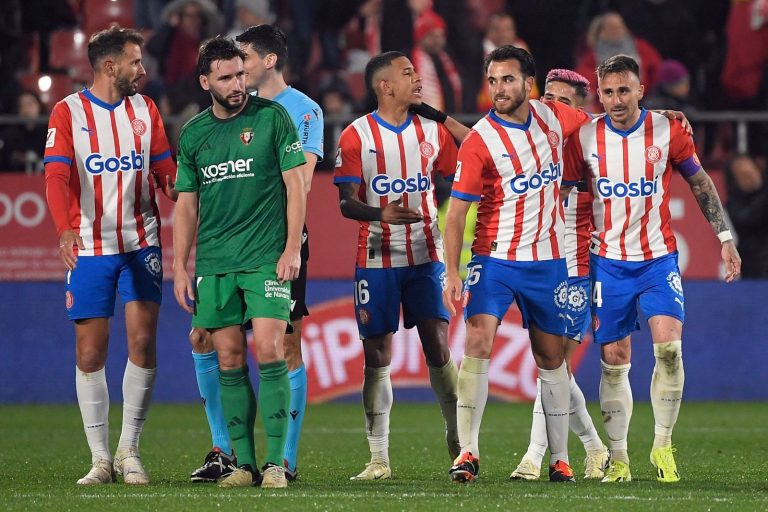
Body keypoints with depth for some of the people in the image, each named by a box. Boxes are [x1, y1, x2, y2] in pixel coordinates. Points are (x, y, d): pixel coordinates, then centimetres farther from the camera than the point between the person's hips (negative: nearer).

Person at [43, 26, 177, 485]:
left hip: (141, 244, 2)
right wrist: (65, 229, -29)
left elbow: (165, 173, 10)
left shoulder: (145, 110, 9)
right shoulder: (68, 113, -2)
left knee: (143, 341, -7)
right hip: (89, 248, -2)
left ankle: (129, 451, 3)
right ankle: (101, 459, 7)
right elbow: (57, 176, -13)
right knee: (90, 352, -1)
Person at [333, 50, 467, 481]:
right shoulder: (357, 136, -2)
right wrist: (382, 213, -24)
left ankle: (458, 441, 8)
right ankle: (379, 458, 2)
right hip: (377, 259, -2)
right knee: (377, 356, -1)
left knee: (439, 348, -5)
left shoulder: (433, 130, 7)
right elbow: (347, 202, -6)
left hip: (426, 256, 2)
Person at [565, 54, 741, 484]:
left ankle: (663, 445, -4)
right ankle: (619, 457, 11)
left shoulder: (668, 131, -5)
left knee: (669, 346, -18)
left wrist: (725, 238, 4)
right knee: (614, 361, 1)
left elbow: (701, 183, 7)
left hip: (658, 258, -1)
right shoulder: (585, 138, -3)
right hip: (608, 262, 1)